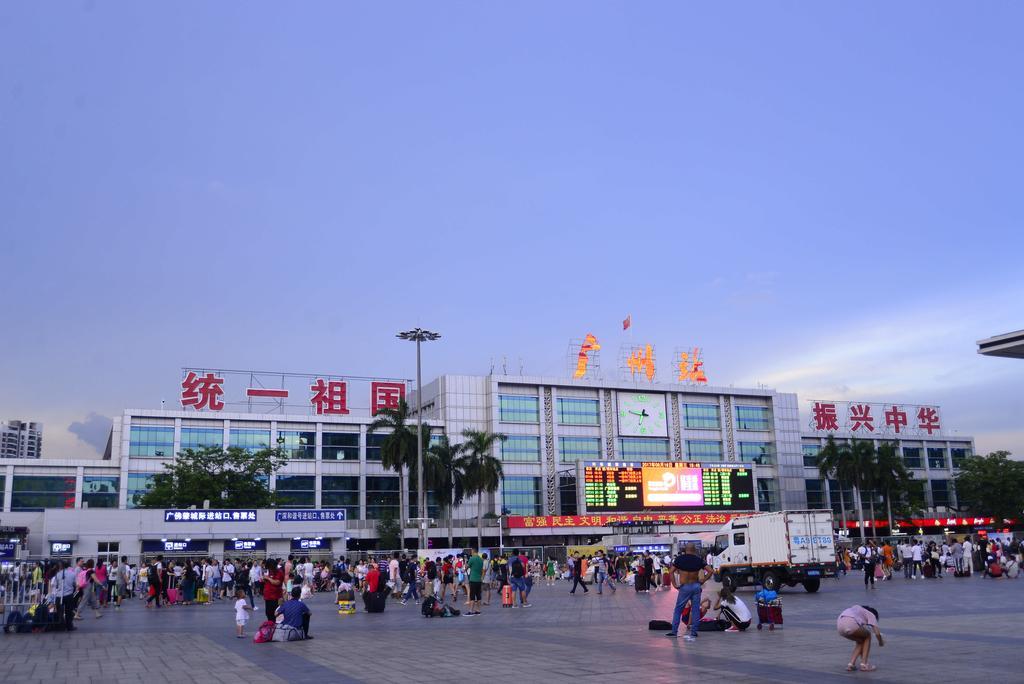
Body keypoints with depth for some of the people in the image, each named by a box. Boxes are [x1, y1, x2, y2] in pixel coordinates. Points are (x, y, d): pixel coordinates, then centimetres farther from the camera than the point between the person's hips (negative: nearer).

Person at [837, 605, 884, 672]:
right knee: (867, 636, 26)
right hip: (851, 623, -6)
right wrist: (881, 642, 36)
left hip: (839, 625, 6)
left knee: (860, 641, 30)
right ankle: (864, 664, 20)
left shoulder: (858, 611, 40)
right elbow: (877, 633, 12)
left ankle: (851, 664, 18)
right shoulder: (871, 615, 24)